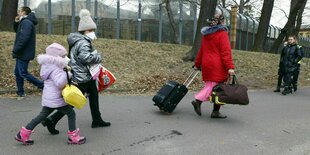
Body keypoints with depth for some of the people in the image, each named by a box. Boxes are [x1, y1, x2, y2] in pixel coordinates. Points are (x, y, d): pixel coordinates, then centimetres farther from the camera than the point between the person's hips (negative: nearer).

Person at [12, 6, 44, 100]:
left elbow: (23, 38, -25)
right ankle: (20, 93, 20)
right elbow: (18, 32, 29)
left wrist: (15, 50, -20)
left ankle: (43, 86, 0)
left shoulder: (26, 22, -17)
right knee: (17, 73, 13)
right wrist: (16, 23, 11)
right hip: (22, 53, 10)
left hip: (24, 53, -10)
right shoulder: (24, 22, 16)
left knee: (23, 73, -7)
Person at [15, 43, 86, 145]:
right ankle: (73, 136, 8)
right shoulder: (55, 69, -20)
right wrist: (66, 72, -26)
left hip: (48, 98, 10)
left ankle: (23, 134, 23)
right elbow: (60, 83, -31)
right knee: (71, 113, 2)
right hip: (55, 98, -10)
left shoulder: (50, 66, 10)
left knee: (42, 115, 18)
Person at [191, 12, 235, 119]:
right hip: (217, 66, -7)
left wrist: (197, 64, 24)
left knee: (209, 86, 12)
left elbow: (201, 51, 19)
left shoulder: (206, 34, 15)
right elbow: (226, 52, -14)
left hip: (206, 65, 7)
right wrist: (230, 67, -18)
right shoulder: (222, 34, -6)